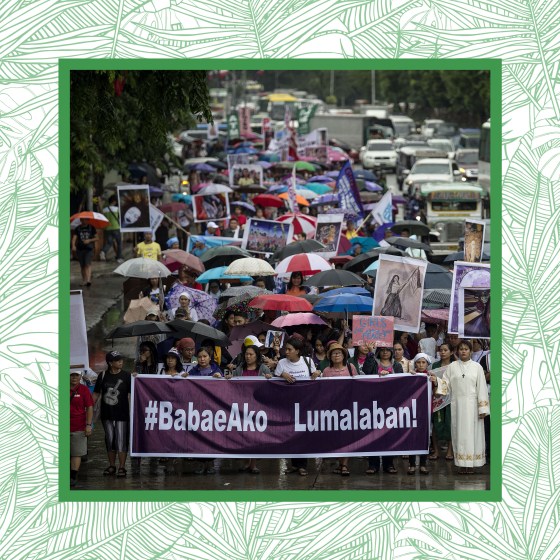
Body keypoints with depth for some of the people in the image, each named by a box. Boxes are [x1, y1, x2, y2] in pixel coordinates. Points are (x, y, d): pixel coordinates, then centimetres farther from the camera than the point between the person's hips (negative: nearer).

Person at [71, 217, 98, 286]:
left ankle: (88, 280, -27)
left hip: (89, 249, -3)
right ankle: (84, 280, 17)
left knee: (88, 264, -17)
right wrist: (73, 246, -22)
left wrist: (89, 240, -12)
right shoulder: (78, 229, 7)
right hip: (80, 249, 3)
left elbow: (96, 238, 6)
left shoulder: (91, 228, 5)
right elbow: (74, 238, -4)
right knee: (82, 265, 8)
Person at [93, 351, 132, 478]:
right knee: (109, 440, 9)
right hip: (107, 414, 3)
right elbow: (96, 394, 10)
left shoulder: (126, 376, -2)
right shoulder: (103, 376, 4)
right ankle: (111, 466, 20)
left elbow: (131, 395, -2)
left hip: (122, 414, -3)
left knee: (121, 441, -3)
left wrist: (132, 410, -9)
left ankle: (122, 467, 3)